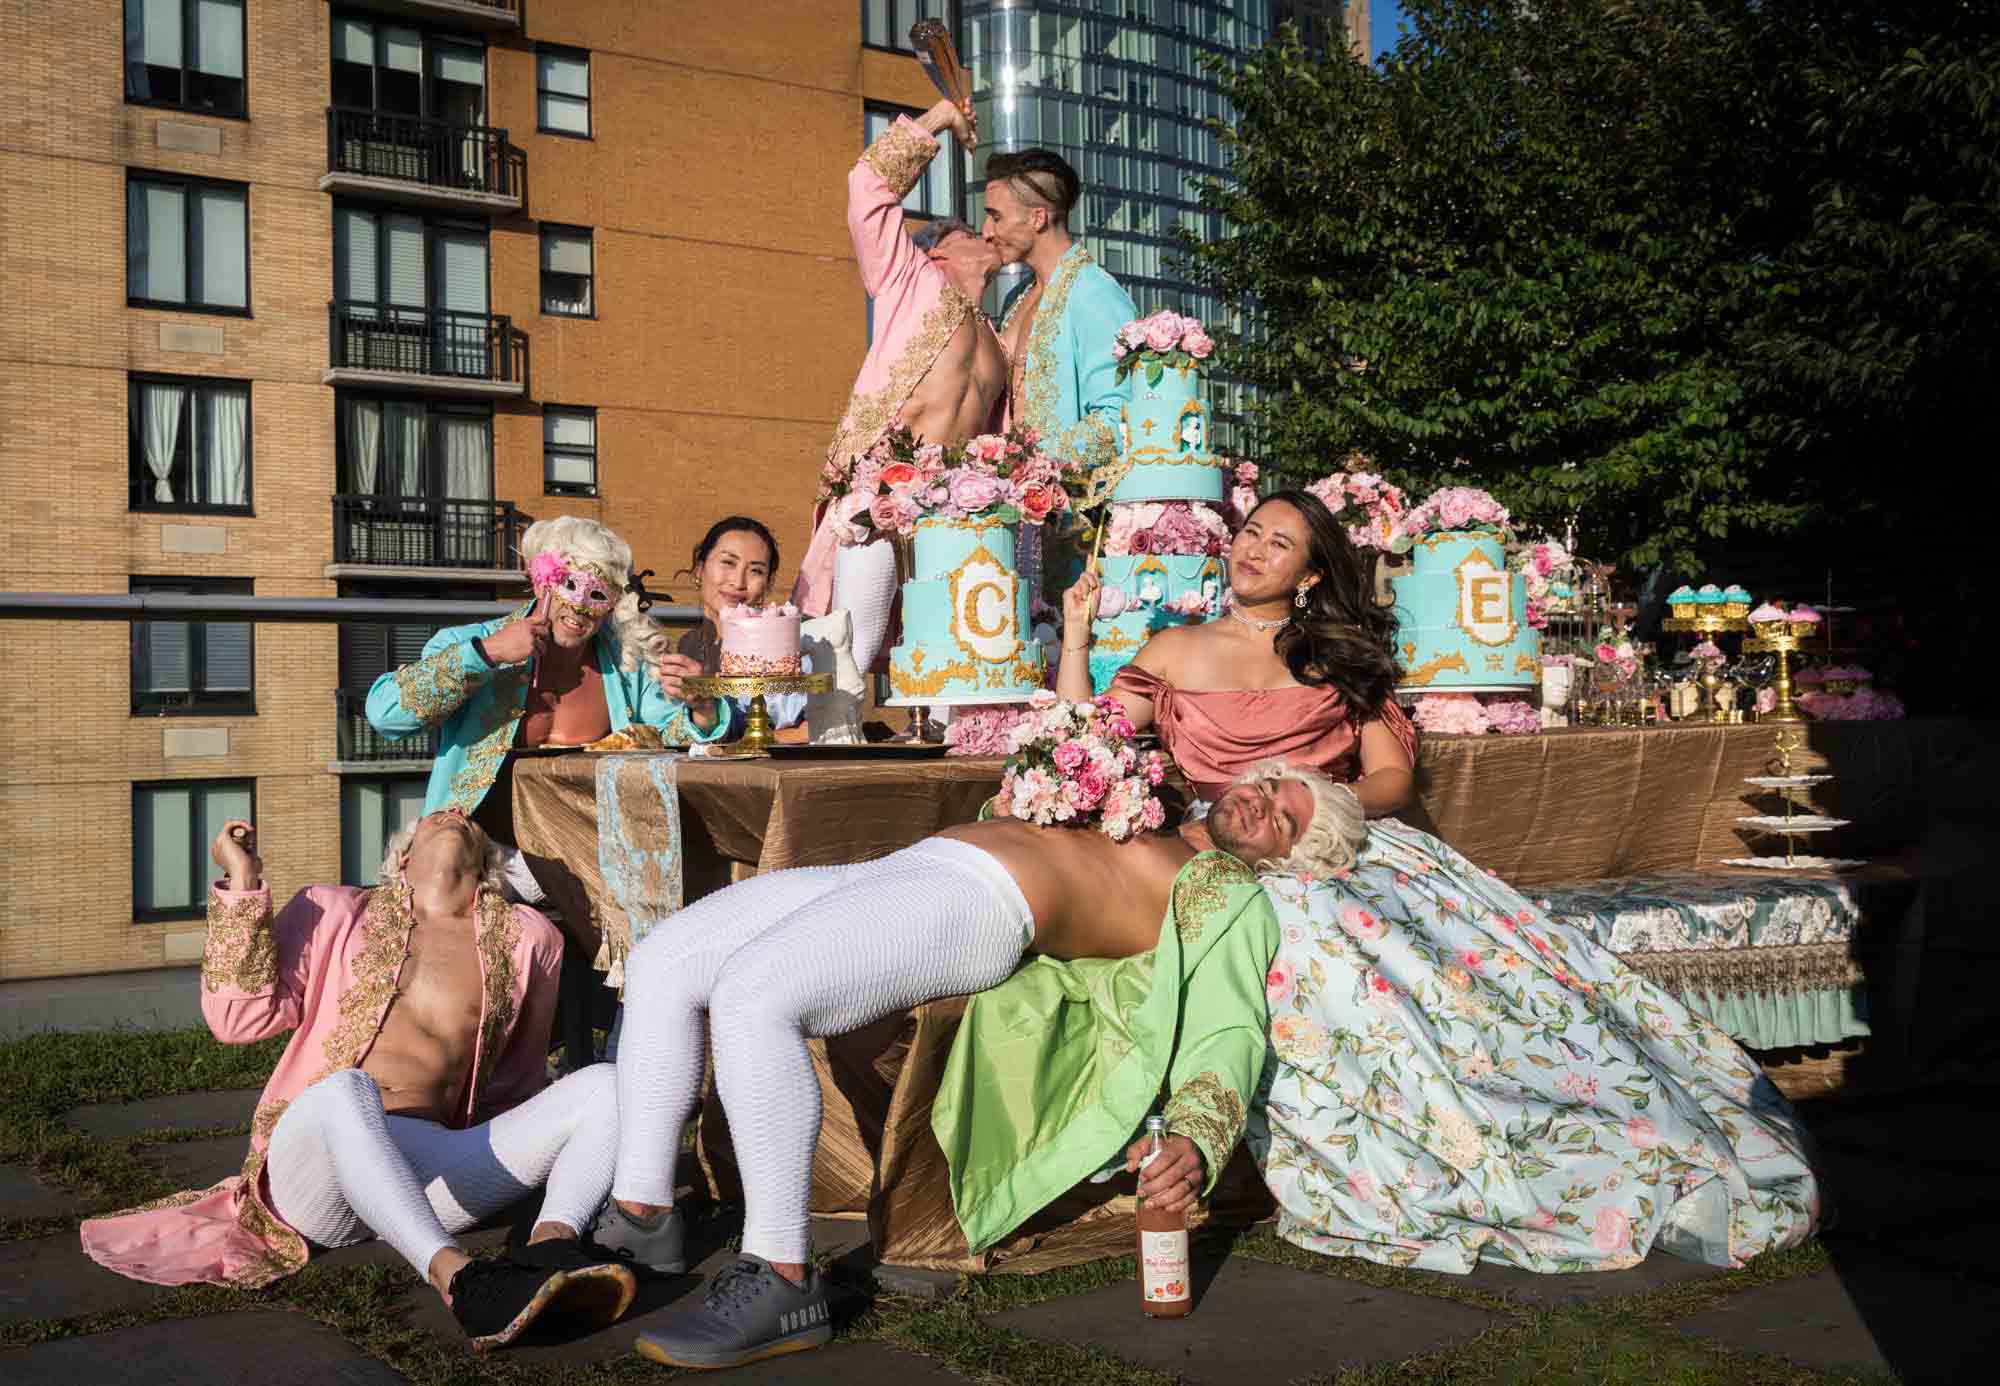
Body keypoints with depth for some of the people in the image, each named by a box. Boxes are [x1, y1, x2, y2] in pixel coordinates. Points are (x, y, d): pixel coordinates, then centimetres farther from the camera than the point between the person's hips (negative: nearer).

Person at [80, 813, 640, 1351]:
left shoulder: (524, 938, 15)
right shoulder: (336, 913, 14)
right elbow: (241, 1017, 1)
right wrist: (242, 886, -3)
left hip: (428, 1176, 3)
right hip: (311, 1163, -2)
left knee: (607, 1085, -15)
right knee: (344, 1089, -38)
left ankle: (550, 1247, -43)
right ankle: (460, 1280, -54)